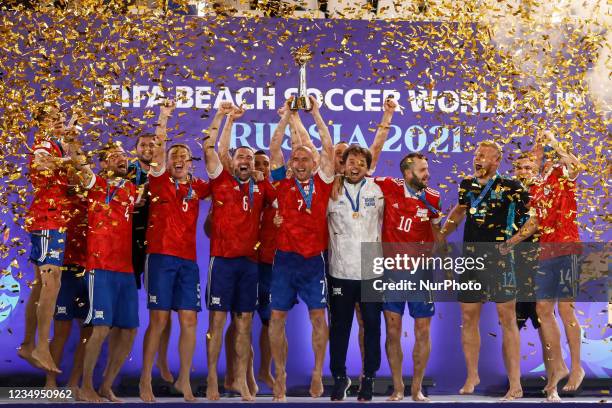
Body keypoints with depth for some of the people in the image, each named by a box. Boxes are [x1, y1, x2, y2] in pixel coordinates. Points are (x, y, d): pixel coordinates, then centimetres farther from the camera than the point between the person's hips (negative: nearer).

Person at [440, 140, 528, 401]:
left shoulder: (510, 187, -3)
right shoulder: (467, 185, 12)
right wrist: (441, 234, 21)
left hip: (499, 258, -5)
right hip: (470, 257, 5)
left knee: (507, 319, -5)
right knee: (468, 318, 9)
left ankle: (515, 385, -3)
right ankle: (472, 376, 24)